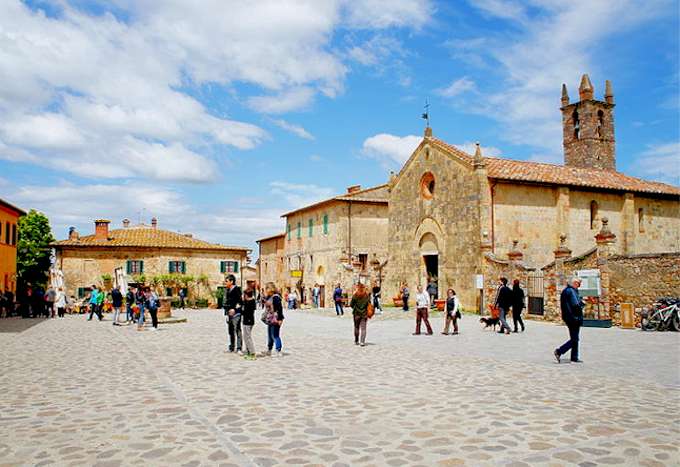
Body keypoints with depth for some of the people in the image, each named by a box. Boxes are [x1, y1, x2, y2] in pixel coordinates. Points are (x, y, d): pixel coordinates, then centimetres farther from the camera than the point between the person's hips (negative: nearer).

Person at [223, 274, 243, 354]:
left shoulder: (237, 289, -8)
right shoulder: (227, 290, 15)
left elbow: (240, 301, -12)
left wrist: (234, 309, -18)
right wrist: (226, 310, 10)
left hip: (236, 313, -8)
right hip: (229, 313, 8)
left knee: (237, 330, -10)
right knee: (230, 331, 14)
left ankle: (239, 348, -10)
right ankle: (231, 347, 24)